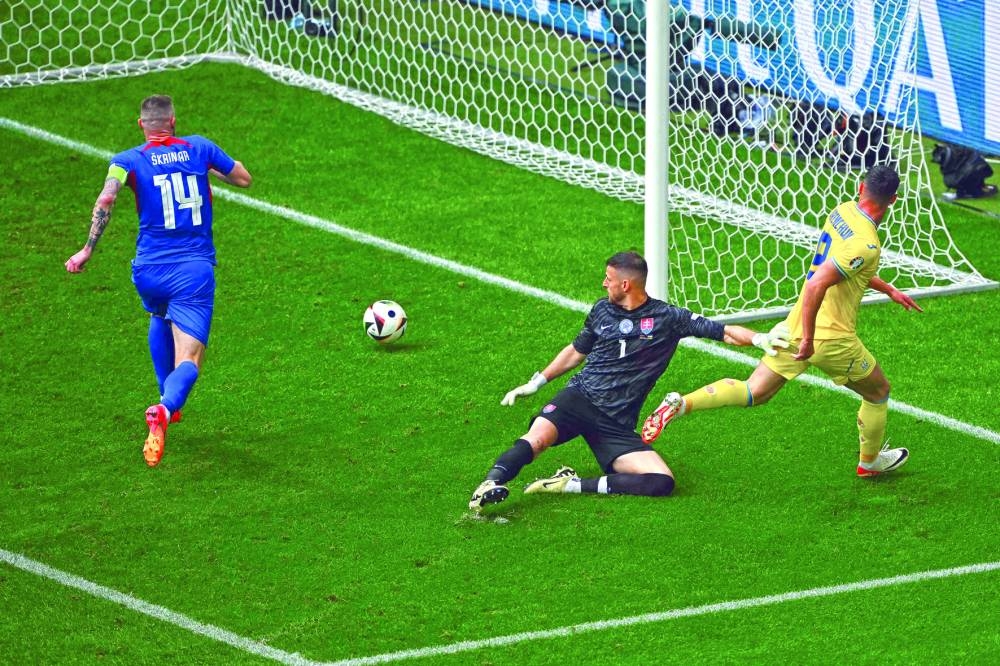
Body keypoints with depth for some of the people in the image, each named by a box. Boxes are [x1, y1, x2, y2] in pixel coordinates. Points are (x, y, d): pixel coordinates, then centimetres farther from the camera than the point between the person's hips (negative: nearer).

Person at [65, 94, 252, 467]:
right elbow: (244, 178, 18)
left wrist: (88, 250, -12)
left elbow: (106, 199, -18)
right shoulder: (199, 149, 7)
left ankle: (167, 404, 38)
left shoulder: (130, 160, 0)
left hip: (149, 270, 1)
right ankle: (167, 407, -40)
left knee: (161, 319, 36)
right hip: (195, 270, -1)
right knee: (188, 361, -7)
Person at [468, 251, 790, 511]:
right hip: (580, 398, 1)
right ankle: (492, 483, -49)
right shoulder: (602, 310, 15)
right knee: (537, 437, -33)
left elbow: (724, 331, 1)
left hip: (617, 424, -1)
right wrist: (536, 383, 32)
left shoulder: (668, 318, 5)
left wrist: (759, 338, -17)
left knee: (662, 481, -24)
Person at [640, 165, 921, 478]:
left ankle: (680, 404, -10)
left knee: (753, 393, 9)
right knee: (878, 392, 20)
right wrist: (808, 340, -26)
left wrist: (889, 290, 32)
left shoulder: (842, 212, 4)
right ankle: (870, 461, 39)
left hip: (795, 324, 7)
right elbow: (816, 285, -33)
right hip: (832, 338, -7)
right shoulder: (866, 245, -24)